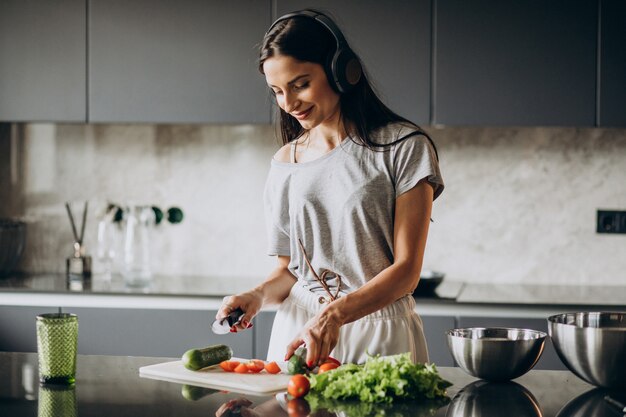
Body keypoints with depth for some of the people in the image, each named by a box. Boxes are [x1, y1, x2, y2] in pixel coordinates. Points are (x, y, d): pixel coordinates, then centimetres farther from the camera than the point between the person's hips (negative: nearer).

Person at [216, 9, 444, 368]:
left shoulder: (403, 147, -3)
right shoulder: (285, 163, 12)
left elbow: (407, 269, -8)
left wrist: (334, 314, -22)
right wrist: (259, 295, -5)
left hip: (378, 337, -3)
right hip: (296, 332, 4)